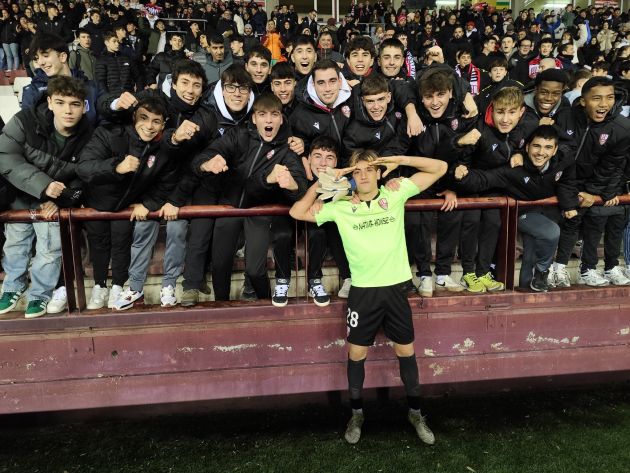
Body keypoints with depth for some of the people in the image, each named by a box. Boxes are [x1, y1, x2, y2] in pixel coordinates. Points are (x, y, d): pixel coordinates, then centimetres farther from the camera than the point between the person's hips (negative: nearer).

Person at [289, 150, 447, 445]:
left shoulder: (395, 194, 1)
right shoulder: (340, 207, 1)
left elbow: (439, 168, 3)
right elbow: (297, 212, 0)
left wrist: (399, 160, -5)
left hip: (395, 287, 0)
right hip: (363, 291, 0)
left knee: (406, 352, 12)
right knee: (356, 354, 9)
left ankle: (415, 413, 32)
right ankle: (357, 414, 31)